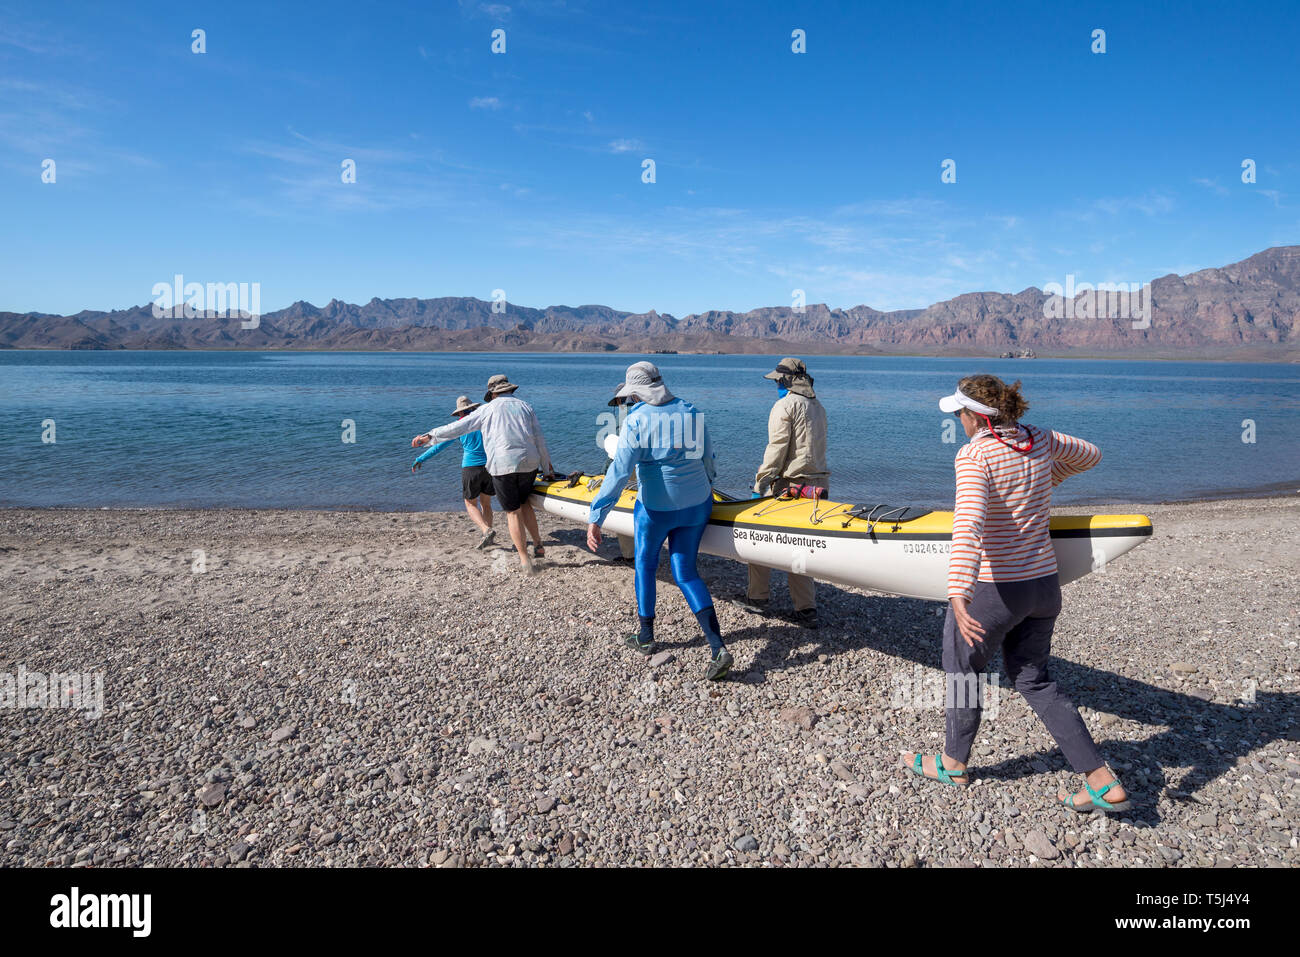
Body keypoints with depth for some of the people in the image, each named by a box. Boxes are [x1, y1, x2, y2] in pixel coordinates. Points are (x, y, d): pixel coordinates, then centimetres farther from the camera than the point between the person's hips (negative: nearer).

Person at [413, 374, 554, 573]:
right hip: (529, 463, 3)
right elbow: (539, 439, 12)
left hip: (502, 466, -3)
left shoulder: (488, 409, 6)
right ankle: (538, 546, 20)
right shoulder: (526, 407, 13)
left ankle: (525, 561, 3)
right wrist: (547, 467, 21)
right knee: (524, 503, 24)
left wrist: (430, 436, 6)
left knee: (513, 512, 4)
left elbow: (459, 426, 2)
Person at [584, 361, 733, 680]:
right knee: (686, 573, 10)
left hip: (655, 509, -4)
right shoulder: (691, 413, 3)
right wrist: (705, 486, 32)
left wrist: (596, 517, -21)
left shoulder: (636, 420, -13)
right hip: (696, 505, 4)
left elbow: (619, 472, -21)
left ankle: (646, 638, 30)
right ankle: (718, 649, -3)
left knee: (645, 565, 19)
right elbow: (708, 459, 12)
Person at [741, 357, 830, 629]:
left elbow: (777, 449, -14)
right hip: (819, 484, 8)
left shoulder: (785, 405, -7)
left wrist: (761, 483, -11)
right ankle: (806, 609, 8)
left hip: (791, 484, -8)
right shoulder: (817, 406, 19)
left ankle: (758, 598, 14)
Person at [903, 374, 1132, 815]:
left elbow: (968, 524, -34)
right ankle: (1103, 783, 18)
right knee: (1033, 680, 21)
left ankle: (952, 764, 37)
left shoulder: (974, 455, -19)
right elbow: (1090, 454, 23)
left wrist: (958, 594, -43)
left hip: (992, 591, -7)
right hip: (1045, 584, 7)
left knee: (962, 670, 17)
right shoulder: (1039, 440, 3)